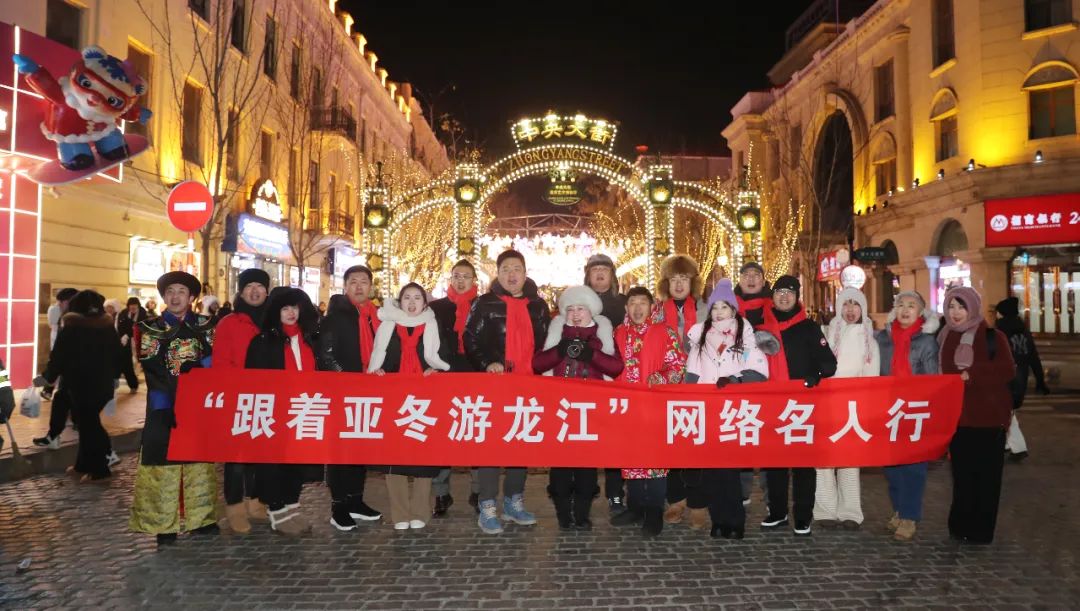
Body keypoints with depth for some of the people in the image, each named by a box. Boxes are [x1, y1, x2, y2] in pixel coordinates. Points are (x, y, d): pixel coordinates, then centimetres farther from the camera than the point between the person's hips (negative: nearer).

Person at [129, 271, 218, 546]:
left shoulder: (205, 326, 9)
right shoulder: (151, 329, 6)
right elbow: (152, 370, -5)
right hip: (165, 405, -1)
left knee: (200, 460, 5)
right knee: (164, 461, -2)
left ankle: (200, 516, 14)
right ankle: (164, 523, 5)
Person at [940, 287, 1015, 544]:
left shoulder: (993, 337, -2)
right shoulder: (945, 338, 9)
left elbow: (1008, 372, -12)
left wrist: (972, 375, -18)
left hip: (989, 417, -3)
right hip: (957, 417, 3)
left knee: (986, 476, 3)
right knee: (962, 475, 8)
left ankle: (981, 530, 14)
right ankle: (960, 526, 19)